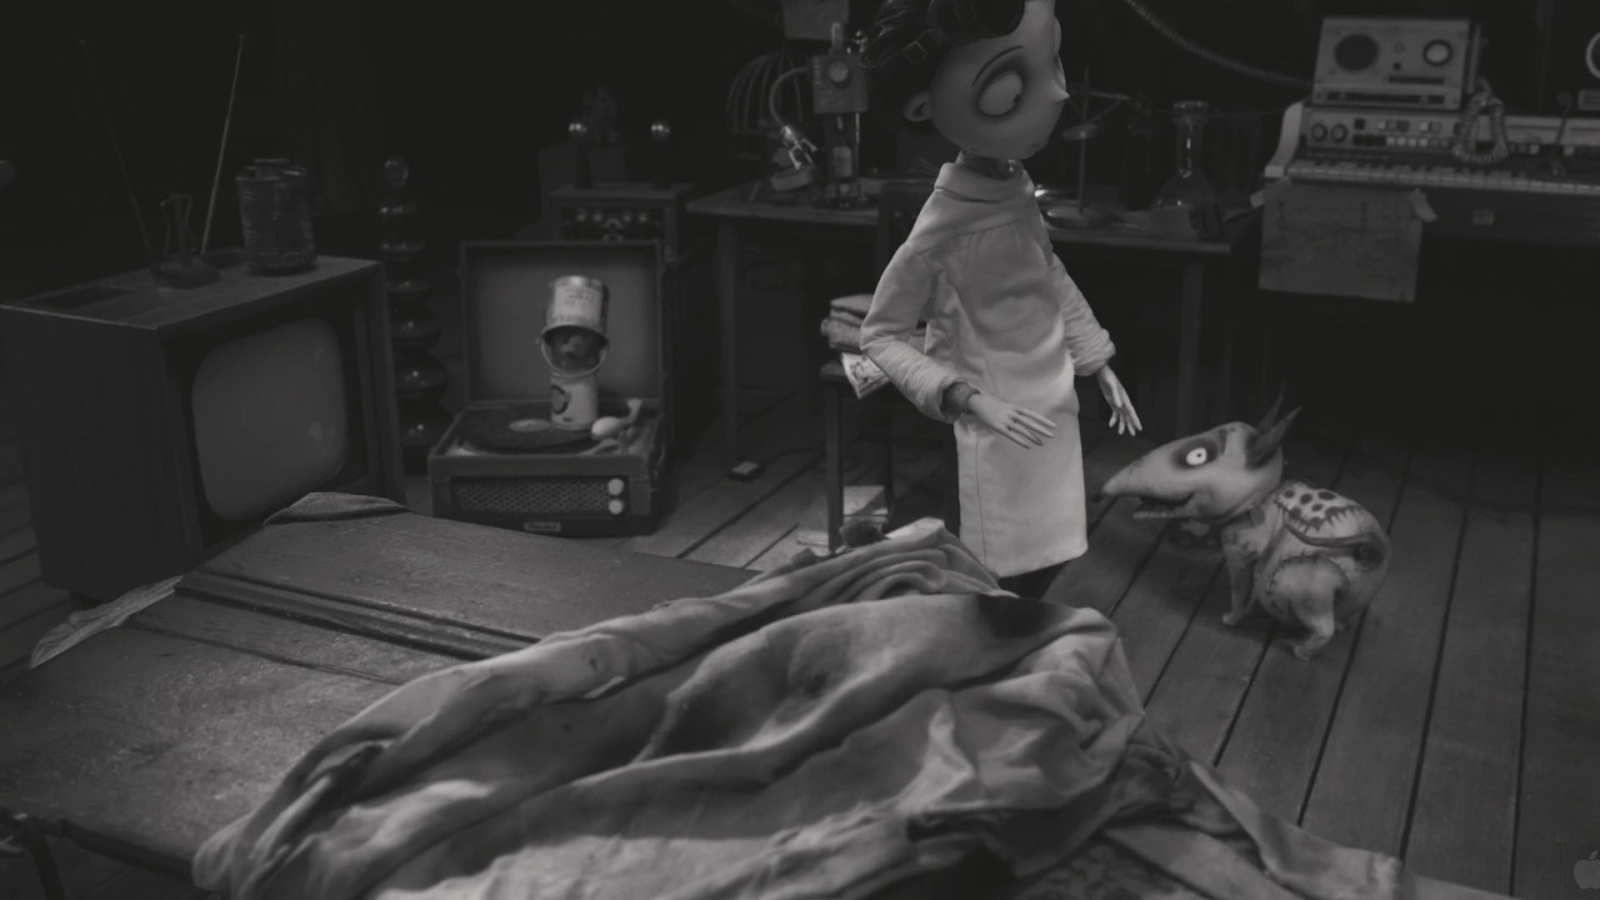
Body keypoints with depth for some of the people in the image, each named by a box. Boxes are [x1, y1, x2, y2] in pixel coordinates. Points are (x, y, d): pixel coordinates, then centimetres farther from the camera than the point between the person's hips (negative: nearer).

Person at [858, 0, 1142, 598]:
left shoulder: (1014, 189, -3)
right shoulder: (942, 229, -23)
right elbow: (879, 336, -15)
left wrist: (1101, 369, 16)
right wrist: (973, 401, -22)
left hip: (1051, 406, 7)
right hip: (1003, 427, -7)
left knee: (1045, 563, 15)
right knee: (1016, 579, 1)